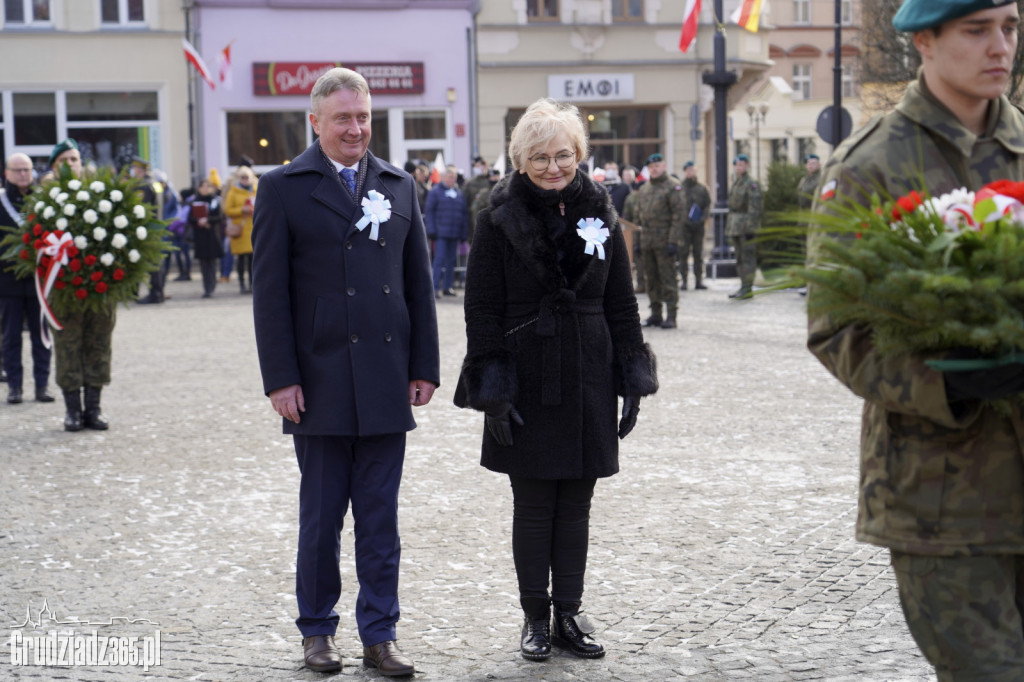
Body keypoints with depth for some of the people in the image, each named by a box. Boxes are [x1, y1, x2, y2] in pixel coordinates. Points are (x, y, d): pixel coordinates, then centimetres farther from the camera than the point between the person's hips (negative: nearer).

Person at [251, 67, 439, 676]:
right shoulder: (284, 189, 0)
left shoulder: (399, 186, 11)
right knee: (321, 518, 7)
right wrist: (281, 379, -9)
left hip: (386, 383, 3)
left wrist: (424, 367, 6)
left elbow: (419, 283, 12)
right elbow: (270, 292, -3)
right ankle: (318, 631, 21)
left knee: (381, 519, 7)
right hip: (320, 384, -3)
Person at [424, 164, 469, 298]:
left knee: (451, 260, 9)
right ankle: (436, 287, -9)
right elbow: (429, 211, -4)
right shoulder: (436, 191, 0)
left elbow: (465, 213, 15)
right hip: (441, 232, -5)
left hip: (454, 234, 5)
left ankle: (448, 286, 15)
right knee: (439, 259, -9)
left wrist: (464, 233, 9)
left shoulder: (459, 193, 14)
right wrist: (432, 230, -12)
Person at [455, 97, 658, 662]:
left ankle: (570, 613, 18)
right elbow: (483, 312, -5)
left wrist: (632, 379, 4)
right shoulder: (500, 220, -4)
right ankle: (535, 617, 15)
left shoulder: (598, 214, 6)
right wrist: (492, 391, -11)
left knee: (576, 503, 8)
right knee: (533, 505, 3)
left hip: (587, 383, 3)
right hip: (527, 382, -3)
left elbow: (622, 305, 9)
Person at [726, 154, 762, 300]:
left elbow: (754, 209, -15)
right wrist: (729, 225, 16)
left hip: (746, 226, -9)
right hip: (735, 226, 9)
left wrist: (750, 227, -20)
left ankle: (748, 288, -5)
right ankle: (743, 286, 17)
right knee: (739, 257, 11)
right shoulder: (735, 184, 16)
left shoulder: (752, 184, -10)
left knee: (748, 257, -6)